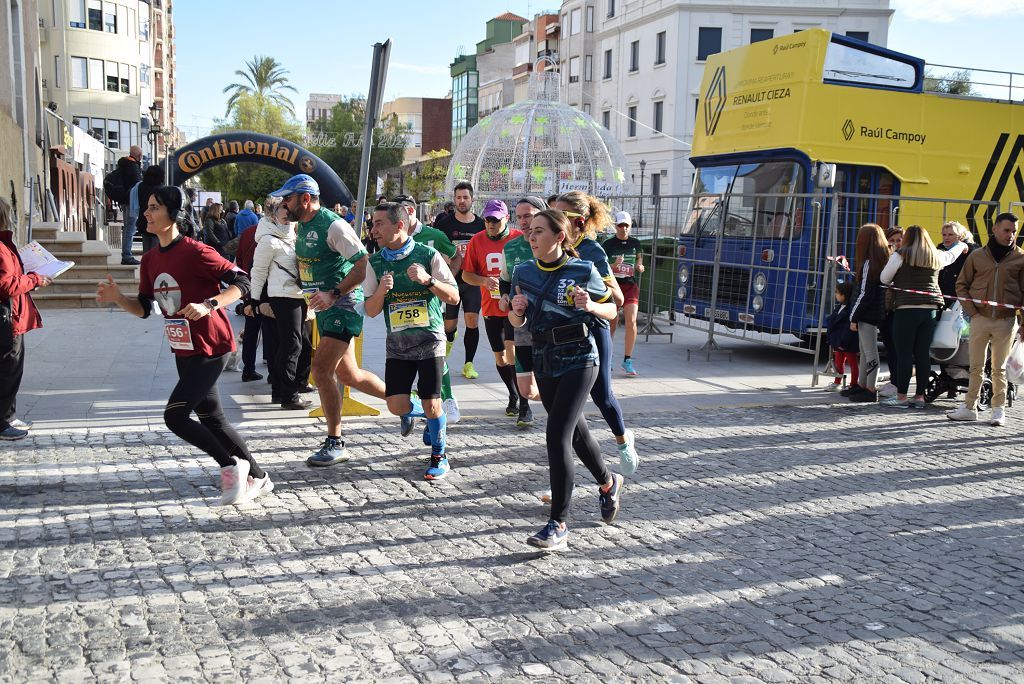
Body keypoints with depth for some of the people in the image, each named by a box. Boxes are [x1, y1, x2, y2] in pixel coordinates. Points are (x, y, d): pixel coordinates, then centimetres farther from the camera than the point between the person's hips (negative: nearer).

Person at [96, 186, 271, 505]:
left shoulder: (195, 252, -16)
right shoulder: (150, 259, 8)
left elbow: (241, 282, -19)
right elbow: (144, 309, 12)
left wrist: (208, 305, -32)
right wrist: (117, 298, -7)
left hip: (210, 348, -9)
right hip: (183, 350, 9)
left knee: (174, 415, -14)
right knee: (210, 419, 13)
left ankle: (230, 465, 4)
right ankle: (257, 478, 26)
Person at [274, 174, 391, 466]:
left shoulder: (333, 225, -17)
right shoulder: (302, 227, 12)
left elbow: (364, 264, -22)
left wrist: (334, 294, -26)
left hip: (344, 304, -10)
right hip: (325, 307, 10)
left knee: (321, 369, -14)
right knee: (348, 375, 13)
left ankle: (335, 444, -4)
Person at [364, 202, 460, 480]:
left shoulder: (428, 255, -6)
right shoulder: (375, 262, 3)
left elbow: (453, 297, -6)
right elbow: (370, 311, 3)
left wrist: (428, 280, -23)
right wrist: (382, 290, -18)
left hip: (429, 340, -3)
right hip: (397, 342, 3)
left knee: (431, 405, -6)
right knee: (396, 406, -6)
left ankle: (439, 455, 18)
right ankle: (417, 411, 30)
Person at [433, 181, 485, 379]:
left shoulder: (481, 224, 4)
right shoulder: (445, 223, -2)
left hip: (472, 281, 1)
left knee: (472, 320, -11)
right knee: (450, 324, 7)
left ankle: (468, 365, 0)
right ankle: (449, 337, 46)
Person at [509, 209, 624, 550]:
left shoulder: (583, 271, -9)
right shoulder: (523, 272, 3)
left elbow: (612, 310, 2)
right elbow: (517, 322, 11)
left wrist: (590, 306, -19)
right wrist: (517, 312, -12)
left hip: (578, 360, -6)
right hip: (544, 361, 6)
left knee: (557, 435, -15)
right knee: (575, 432, 19)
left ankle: (558, 524, -9)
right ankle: (609, 483, 46)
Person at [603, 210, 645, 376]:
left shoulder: (635, 244, 6)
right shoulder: (608, 244, -3)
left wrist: (639, 267, -1)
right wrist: (615, 265, -22)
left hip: (631, 286, 2)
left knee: (631, 321, -12)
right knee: (611, 324, 4)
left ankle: (627, 361, -4)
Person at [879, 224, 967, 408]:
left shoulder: (901, 255, -3)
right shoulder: (936, 256, 13)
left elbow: (884, 278, 0)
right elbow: (951, 255, 35)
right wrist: (962, 245, 56)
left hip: (907, 309, -5)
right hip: (931, 309, 5)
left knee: (904, 353, -3)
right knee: (923, 353, 8)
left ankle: (901, 396, -2)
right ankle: (919, 396, 11)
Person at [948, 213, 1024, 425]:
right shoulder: (977, 256, 6)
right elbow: (961, 284, 10)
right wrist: (971, 311, 0)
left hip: (1006, 321, -1)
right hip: (979, 319, 1)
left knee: (999, 368, 5)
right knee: (976, 366, 7)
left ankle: (999, 409, 13)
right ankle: (970, 407, 14)